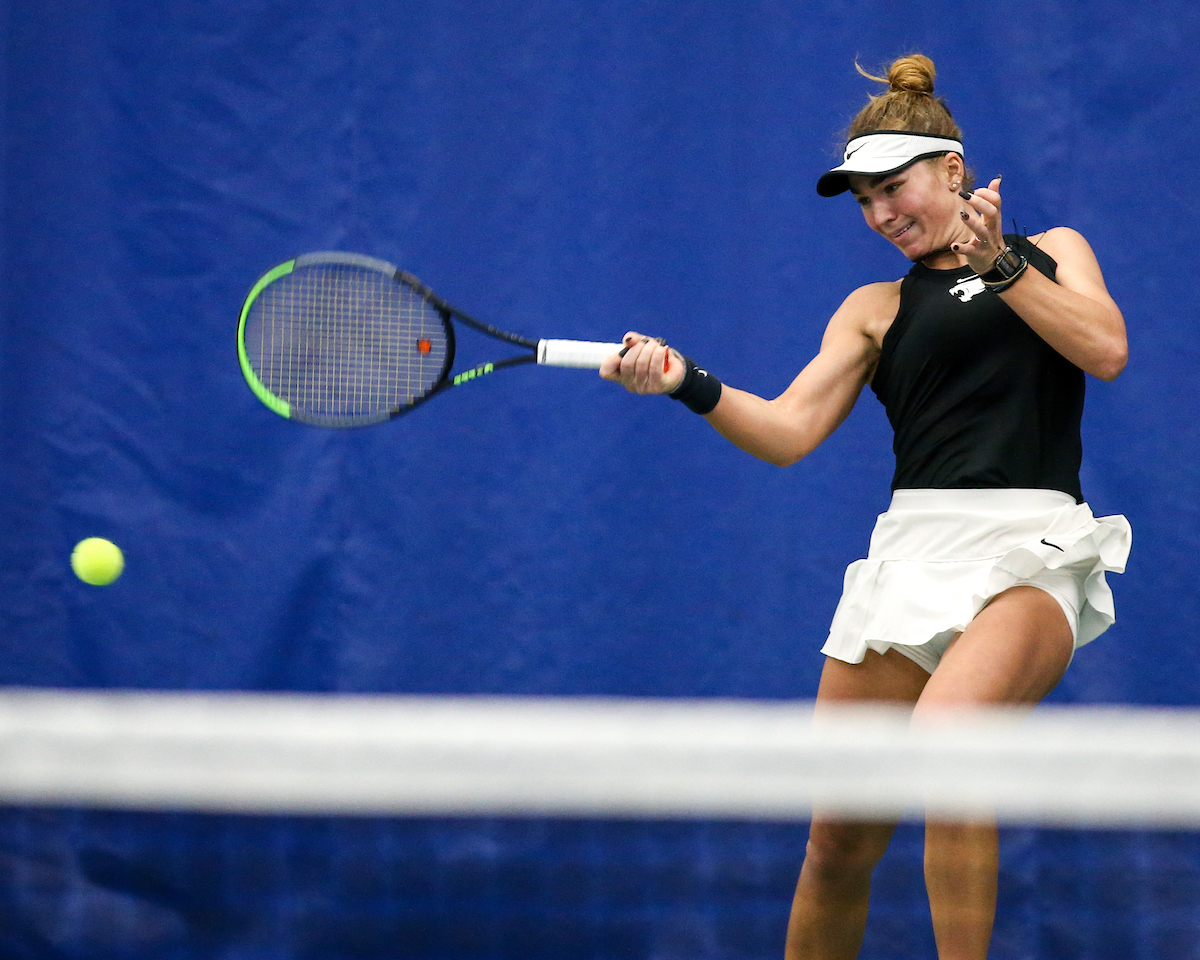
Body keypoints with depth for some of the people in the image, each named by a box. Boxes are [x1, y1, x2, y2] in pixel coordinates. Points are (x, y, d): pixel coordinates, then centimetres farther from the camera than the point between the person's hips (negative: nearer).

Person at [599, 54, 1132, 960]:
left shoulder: (1052, 253, 17)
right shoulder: (878, 308, 19)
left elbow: (1106, 350, -1)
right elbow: (790, 430, 7)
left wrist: (1000, 266, -6)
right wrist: (687, 383, -9)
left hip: (1033, 550, -3)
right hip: (913, 547, 3)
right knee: (840, 841, -1)